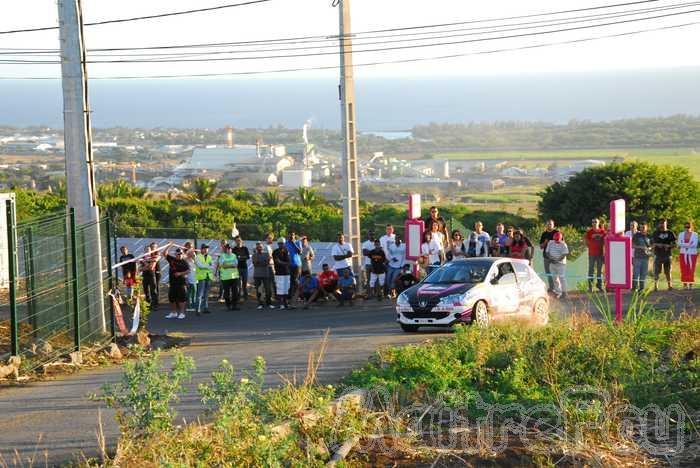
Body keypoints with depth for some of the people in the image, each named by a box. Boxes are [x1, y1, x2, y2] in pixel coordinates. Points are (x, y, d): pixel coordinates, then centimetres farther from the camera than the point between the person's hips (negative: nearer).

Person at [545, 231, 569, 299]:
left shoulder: (563, 244, -9)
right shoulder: (550, 243, 4)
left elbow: (564, 254, -14)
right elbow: (547, 252, 7)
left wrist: (557, 260, -23)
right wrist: (550, 258, -11)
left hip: (560, 263, -5)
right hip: (552, 263, 5)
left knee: (562, 278, -9)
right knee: (554, 278, 10)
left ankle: (564, 293, -7)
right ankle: (557, 291, 20)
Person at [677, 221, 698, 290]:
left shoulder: (695, 234, 1)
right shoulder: (681, 234, 8)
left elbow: (695, 244, -10)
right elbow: (679, 244, -4)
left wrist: (684, 245, -11)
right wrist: (688, 244, -15)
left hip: (692, 254, -2)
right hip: (683, 254, 2)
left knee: (691, 270, -4)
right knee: (684, 270, -2)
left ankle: (690, 285, 0)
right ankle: (685, 285, 1)